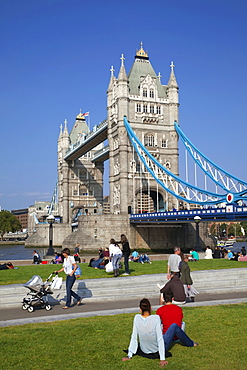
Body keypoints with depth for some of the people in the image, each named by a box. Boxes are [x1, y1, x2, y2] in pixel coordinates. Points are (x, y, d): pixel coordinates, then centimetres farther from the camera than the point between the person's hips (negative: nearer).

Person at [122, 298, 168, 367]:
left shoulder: (137, 318, -17)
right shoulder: (156, 318, -24)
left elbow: (134, 338, -11)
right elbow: (160, 339, -23)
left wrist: (129, 356, -2)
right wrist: (162, 359, -18)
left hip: (144, 351, 4)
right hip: (156, 351, -3)